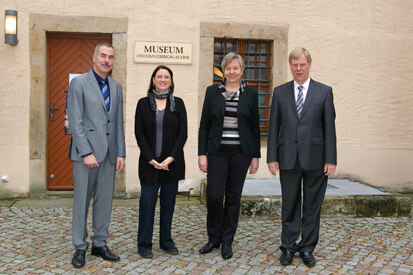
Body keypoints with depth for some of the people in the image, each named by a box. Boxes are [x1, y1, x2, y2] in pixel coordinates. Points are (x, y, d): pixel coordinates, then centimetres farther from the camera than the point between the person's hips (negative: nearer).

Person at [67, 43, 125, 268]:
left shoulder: (116, 87, 14)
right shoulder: (79, 83, -2)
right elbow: (75, 122, -9)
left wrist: (120, 153, 7)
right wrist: (86, 153, -15)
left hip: (109, 153, 5)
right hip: (85, 152, -5)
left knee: (105, 200, 9)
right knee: (82, 200, 2)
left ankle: (100, 244, 21)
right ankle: (80, 248, 14)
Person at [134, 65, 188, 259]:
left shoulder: (178, 103, 6)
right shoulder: (143, 103, 4)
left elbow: (183, 133, 1)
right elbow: (139, 134, 0)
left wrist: (170, 159, -9)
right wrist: (151, 159, -10)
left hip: (172, 162, 1)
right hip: (149, 163, -1)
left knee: (168, 203, 8)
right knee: (147, 203, -1)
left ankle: (166, 242, 22)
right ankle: (144, 245, 12)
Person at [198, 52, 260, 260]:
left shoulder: (250, 93, 4)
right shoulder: (212, 91, 4)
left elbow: (255, 127, 6)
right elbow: (204, 125, 3)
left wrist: (255, 156, 3)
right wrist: (202, 153, -3)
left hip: (241, 152, 0)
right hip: (217, 151, 0)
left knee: (234, 197, 7)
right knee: (213, 195, -4)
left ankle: (227, 242, 21)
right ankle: (214, 238, 19)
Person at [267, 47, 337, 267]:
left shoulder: (324, 92, 4)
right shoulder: (280, 92, 8)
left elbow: (329, 127, 1)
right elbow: (273, 127, 6)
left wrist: (331, 159, -4)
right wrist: (272, 157, 0)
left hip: (315, 159, -1)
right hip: (288, 158, 1)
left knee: (312, 206, 8)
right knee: (289, 206, 9)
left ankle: (307, 248, 23)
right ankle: (288, 247, 22)